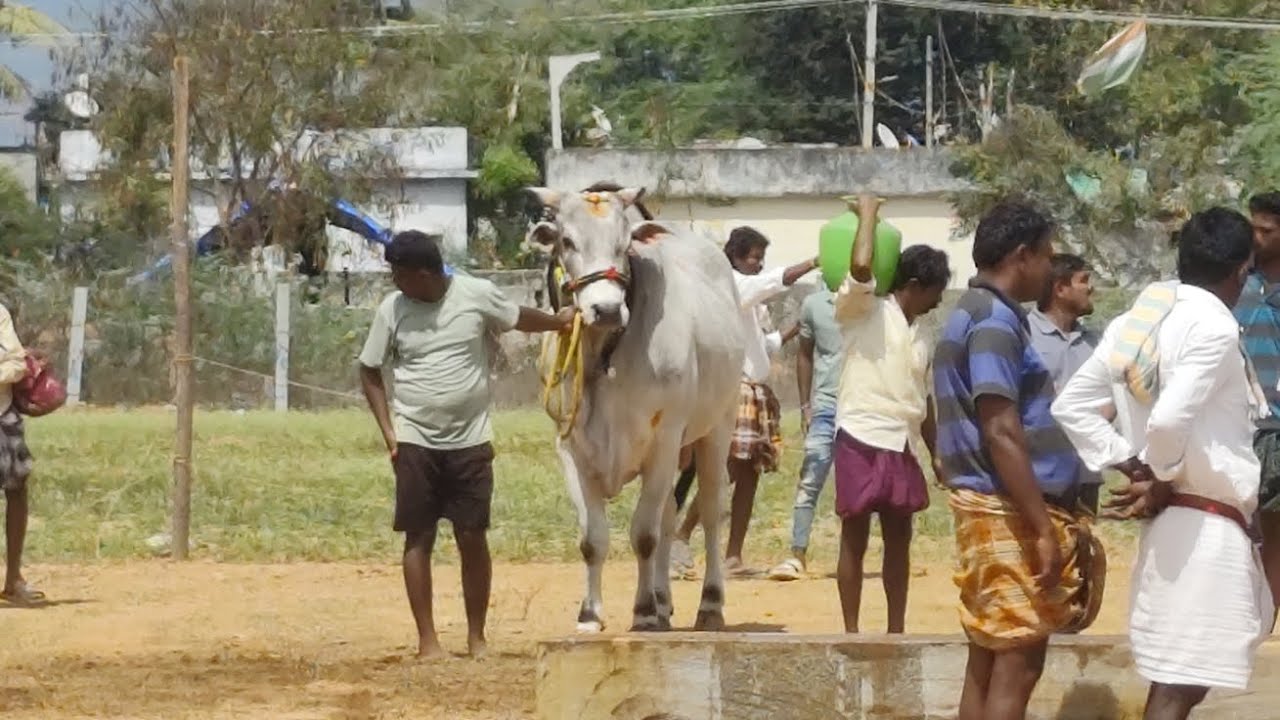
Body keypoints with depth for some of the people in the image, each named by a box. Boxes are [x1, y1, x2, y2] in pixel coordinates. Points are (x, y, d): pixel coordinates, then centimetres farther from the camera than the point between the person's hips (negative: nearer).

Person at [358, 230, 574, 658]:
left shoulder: (477, 295, -6)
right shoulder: (392, 310, -3)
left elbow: (518, 319, 15)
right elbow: (370, 371, 6)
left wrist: (562, 321, 11)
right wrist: (388, 432, -1)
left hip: (470, 442, 0)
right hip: (415, 443, 0)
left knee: (473, 538, 2)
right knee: (419, 538, 1)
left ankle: (477, 637, 12)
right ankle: (427, 639, 6)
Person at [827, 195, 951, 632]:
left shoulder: (918, 336, 17)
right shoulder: (864, 313, -4)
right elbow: (860, 268, -23)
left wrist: (937, 454, 21)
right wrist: (868, 212, -10)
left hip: (902, 446, 7)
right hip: (862, 439, -7)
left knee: (899, 538, 10)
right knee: (855, 538, -1)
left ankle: (896, 632, 16)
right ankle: (851, 635, 2)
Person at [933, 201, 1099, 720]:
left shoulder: (976, 314, 17)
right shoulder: (995, 320, -14)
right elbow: (1001, 433, -21)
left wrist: (1051, 517, 25)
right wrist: (1043, 527, -22)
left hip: (992, 510, 10)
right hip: (1008, 512, -10)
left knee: (989, 663, 10)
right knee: (1016, 667, -9)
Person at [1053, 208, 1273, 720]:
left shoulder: (1136, 322, 10)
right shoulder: (1214, 327, -15)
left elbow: (1071, 407, 9)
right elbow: (1170, 419, -28)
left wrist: (1133, 466, 6)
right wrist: (1163, 481, -10)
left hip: (1173, 518, 9)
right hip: (1206, 522, -9)